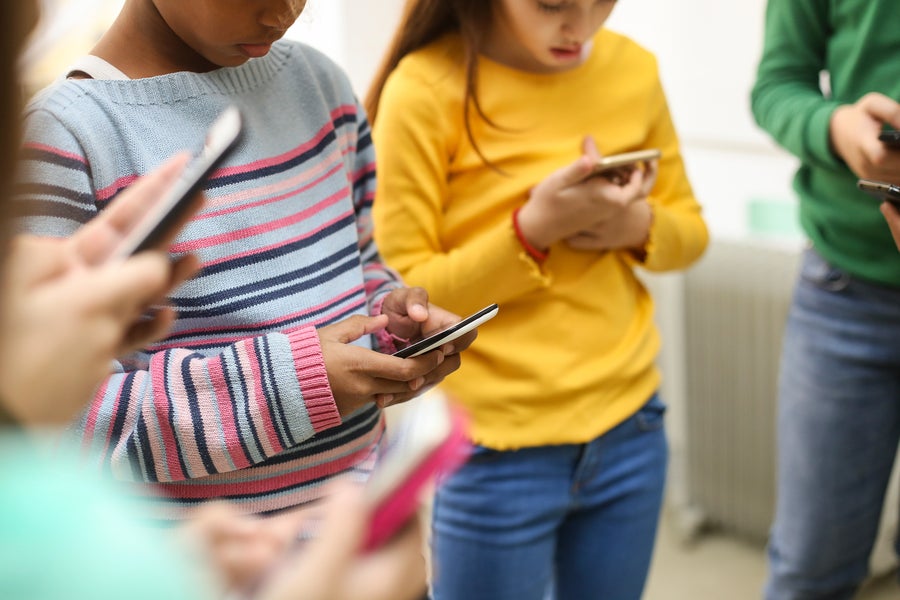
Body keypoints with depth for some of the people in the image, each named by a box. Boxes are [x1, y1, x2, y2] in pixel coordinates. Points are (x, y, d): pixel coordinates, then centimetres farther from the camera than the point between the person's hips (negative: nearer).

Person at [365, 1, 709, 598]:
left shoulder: (633, 68, 1)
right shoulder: (426, 89, -14)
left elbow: (690, 229, 12)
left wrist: (638, 224, -10)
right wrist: (535, 227, -24)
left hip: (628, 426, 5)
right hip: (496, 453, -4)